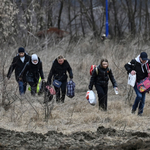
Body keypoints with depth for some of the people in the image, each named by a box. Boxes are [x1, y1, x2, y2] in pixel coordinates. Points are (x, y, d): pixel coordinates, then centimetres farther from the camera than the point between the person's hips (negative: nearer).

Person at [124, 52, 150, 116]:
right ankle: (133, 109, 5)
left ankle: (140, 112, 17)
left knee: (143, 98, 4)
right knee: (139, 96, -17)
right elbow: (126, 65, -2)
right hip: (136, 83, -4)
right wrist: (130, 71, -19)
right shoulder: (135, 62, -14)